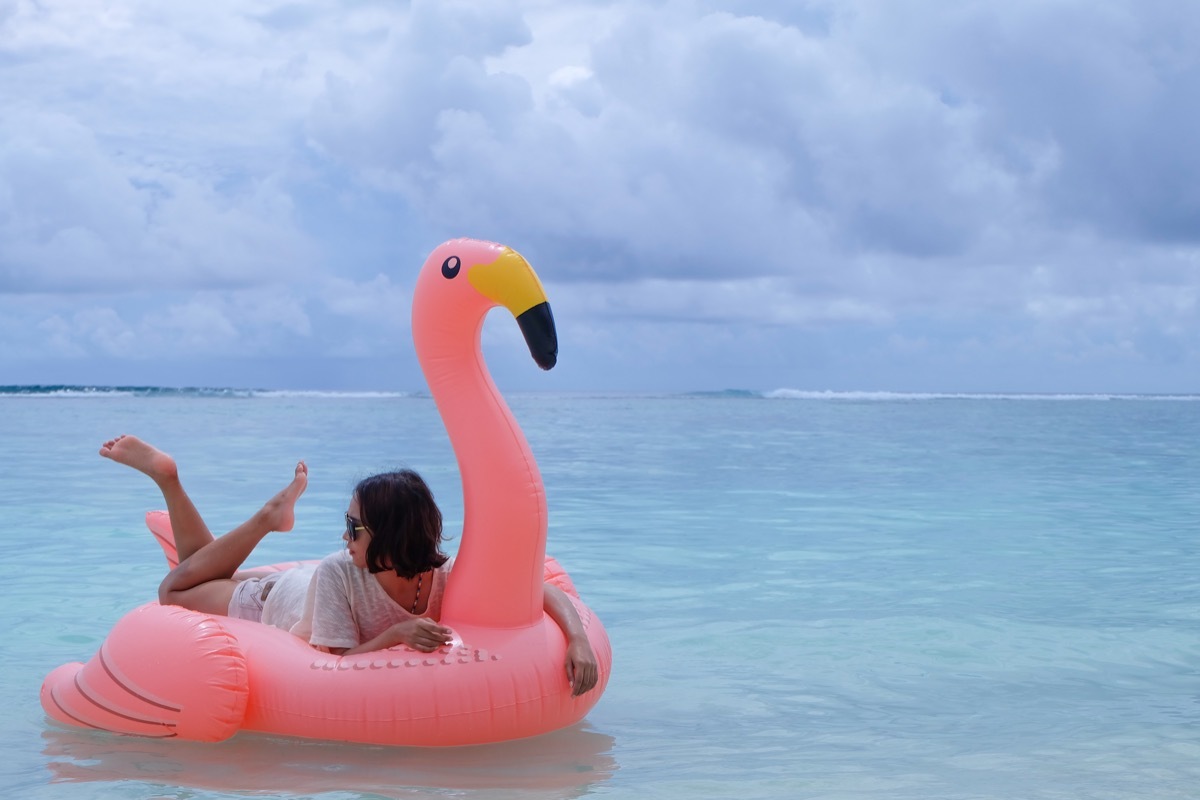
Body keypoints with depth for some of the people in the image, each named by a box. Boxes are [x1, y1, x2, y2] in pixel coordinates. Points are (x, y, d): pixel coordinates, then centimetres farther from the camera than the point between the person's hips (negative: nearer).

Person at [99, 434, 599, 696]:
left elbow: (546, 590, -35)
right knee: (176, 591, 21)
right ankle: (271, 515, 22)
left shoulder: (452, 578, -38)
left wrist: (578, 639, -53)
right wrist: (395, 635, -56)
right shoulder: (338, 572, -43)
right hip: (278, 602, -3)